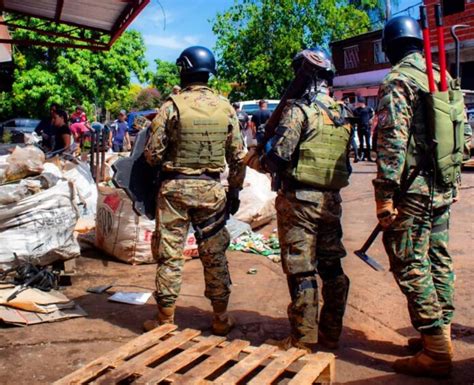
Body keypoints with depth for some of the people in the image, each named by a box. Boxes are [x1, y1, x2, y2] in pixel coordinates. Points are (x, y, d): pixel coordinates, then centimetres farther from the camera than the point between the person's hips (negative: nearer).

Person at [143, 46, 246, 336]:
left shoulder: (172, 105, -7)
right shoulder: (226, 108, 2)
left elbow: (153, 153, -7)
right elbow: (238, 157, 4)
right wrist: (235, 190, 14)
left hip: (174, 186, -2)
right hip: (211, 188, 3)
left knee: (169, 254, 7)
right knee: (215, 254, 11)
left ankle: (165, 319, 17)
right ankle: (221, 318, 21)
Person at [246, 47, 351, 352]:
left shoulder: (299, 109, -11)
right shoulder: (342, 114, 11)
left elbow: (278, 157, -15)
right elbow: (347, 161, 15)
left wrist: (253, 160, 3)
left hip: (300, 200, -7)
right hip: (332, 200, 7)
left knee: (301, 271, 1)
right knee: (331, 267, 14)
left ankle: (304, 339, 10)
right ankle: (332, 334, 25)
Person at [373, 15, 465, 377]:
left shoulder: (398, 81, -11)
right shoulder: (443, 77, 13)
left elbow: (393, 141, -19)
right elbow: (458, 133, 17)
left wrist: (384, 195, -18)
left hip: (414, 190, -8)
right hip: (443, 187, 8)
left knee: (411, 267, -2)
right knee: (438, 261, 15)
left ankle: (436, 352, 3)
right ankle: (441, 336, 26)